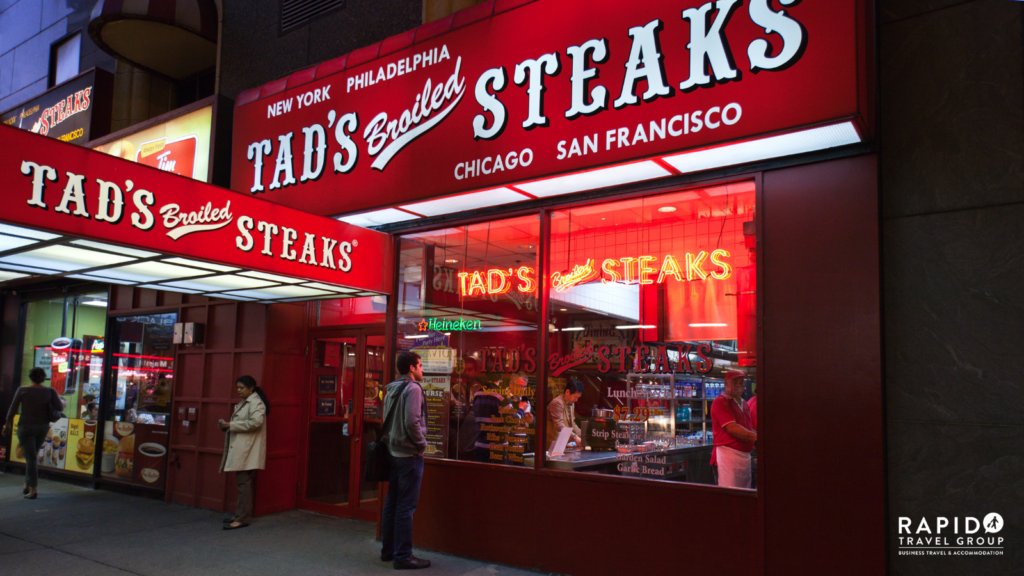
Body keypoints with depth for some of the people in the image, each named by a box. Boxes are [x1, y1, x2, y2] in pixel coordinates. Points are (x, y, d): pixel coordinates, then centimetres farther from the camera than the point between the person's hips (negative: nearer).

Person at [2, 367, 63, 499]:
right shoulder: (50, 391, -3)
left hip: (26, 426, -3)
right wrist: (62, 403, 13)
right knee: (33, 456, 21)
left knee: (31, 458, -3)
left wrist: (8, 424, 11)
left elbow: (13, 409, -1)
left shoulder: (22, 390, -5)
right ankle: (27, 484, 30)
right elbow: (59, 407, -10)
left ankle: (33, 489, -7)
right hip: (43, 427, 3)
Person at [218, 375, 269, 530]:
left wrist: (231, 425, -17)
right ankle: (240, 514, 18)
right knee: (242, 482, 12)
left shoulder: (256, 403, -10)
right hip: (240, 449, 10)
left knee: (244, 483, -10)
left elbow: (255, 422, -23)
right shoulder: (243, 402, 22)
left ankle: (242, 519, -9)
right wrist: (227, 426, 10)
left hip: (248, 450, -10)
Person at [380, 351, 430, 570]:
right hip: (409, 454, -9)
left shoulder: (391, 390, 12)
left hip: (393, 451, 9)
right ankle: (402, 556, 2)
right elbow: (412, 422, -23)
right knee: (406, 506, -3)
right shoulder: (413, 389, -14)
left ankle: (388, 550, 24)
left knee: (392, 503, 15)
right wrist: (422, 445, -11)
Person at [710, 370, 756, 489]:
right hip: (729, 452, -9)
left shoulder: (744, 404, 20)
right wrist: (755, 436, -21)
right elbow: (732, 428, -18)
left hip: (745, 454, 9)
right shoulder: (720, 402, -9)